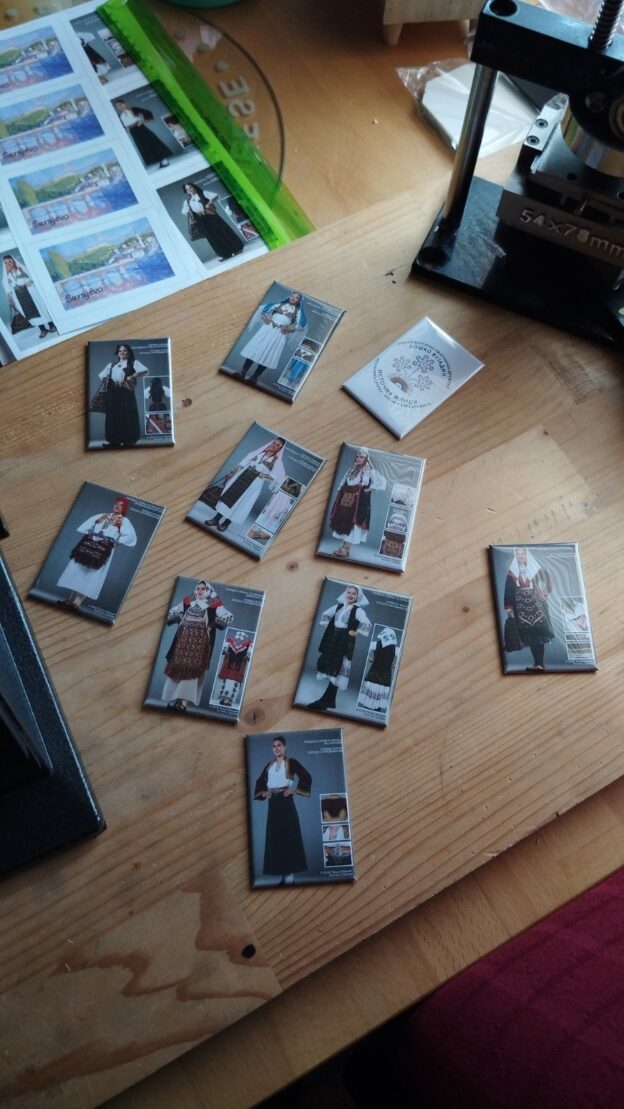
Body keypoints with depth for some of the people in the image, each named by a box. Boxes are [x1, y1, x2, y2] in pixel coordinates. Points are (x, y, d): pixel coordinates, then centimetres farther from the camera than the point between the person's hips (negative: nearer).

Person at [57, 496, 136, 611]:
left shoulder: (124, 521, 7)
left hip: (104, 549, -5)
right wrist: (86, 535, 4)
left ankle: (77, 602, -10)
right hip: (89, 544, 5)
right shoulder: (101, 515, 20)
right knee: (77, 569, 1)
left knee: (91, 574, -9)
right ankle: (71, 599, 5)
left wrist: (116, 542, -12)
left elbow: (131, 538, -6)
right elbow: (84, 527, 22)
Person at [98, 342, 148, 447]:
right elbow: (101, 375, 20)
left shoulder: (133, 363, 9)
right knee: (113, 416, 2)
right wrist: (104, 378, -1)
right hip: (113, 393, 4)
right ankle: (114, 441, 7)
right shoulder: (112, 364, 22)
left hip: (126, 392, -4)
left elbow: (144, 370, -8)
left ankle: (128, 441, -4)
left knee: (127, 416, -6)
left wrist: (132, 376, -13)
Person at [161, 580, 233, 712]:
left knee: (192, 669, -8)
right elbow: (172, 612, 25)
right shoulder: (187, 601, 15)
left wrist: (212, 624, -8)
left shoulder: (215, 604, 3)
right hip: (184, 638, 4)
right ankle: (172, 699, 6)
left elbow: (228, 617, -4)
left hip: (201, 641, -4)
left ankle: (183, 701, -10)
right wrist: (180, 619, 7)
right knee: (177, 667, 1)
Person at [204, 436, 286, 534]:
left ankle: (226, 523, 10)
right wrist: (232, 472, 4)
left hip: (256, 483, -4)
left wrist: (260, 474, -13)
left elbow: (278, 477, -9)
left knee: (241, 502, -2)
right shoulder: (258, 452, 11)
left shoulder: (277, 461, 0)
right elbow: (243, 462, 11)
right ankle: (216, 519, 5)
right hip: (243, 475, 4)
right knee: (228, 494, 0)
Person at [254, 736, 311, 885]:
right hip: (273, 803, 6)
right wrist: (264, 792, 4)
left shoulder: (291, 762, -3)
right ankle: (282, 871, 11)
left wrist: (295, 790, -14)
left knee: (289, 835, -5)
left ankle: (290, 872, -3)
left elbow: (306, 776, -13)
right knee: (275, 837, 5)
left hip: (286, 801, -6)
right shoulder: (269, 765, 13)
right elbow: (260, 781, 21)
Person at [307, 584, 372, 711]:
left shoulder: (358, 610, -8)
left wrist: (355, 633, -16)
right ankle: (329, 700, 15)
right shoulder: (339, 606, 9)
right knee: (330, 666, 8)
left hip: (345, 642, -6)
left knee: (337, 669, -3)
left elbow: (367, 625, -21)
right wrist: (327, 626, 11)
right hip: (332, 639, 6)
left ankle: (326, 700, 0)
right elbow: (325, 615, 23)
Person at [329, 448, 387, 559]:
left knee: (353, 523, -6)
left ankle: (347, 549, -4)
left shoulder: (369, 471, -3)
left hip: (359, 502, -6)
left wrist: (369, 489, -12)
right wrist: (340, 496, 5)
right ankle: (342, 547, 13)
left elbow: (381, 481, -13)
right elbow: (343, 485, 16)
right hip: (346, 500, 6)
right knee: (343, 522, 6)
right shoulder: (351, 470, 14)